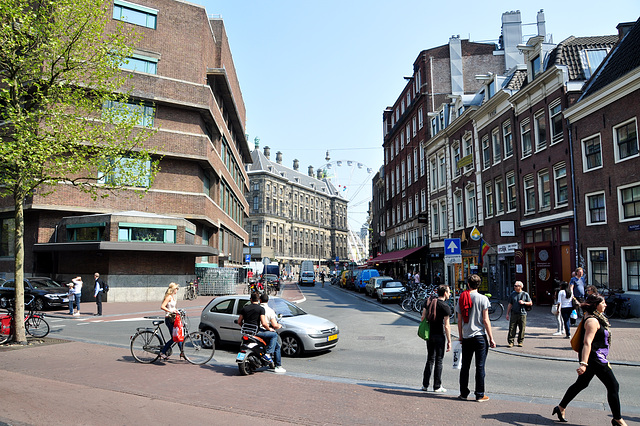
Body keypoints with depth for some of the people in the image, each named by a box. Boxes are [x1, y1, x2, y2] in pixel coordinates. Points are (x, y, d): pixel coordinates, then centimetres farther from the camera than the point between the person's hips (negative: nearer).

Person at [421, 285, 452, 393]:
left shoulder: (428, 301, 5)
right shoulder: (445, 306, -12)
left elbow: (423, 317, 6)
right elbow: (446, 326, -13)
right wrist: (449, 341, -8)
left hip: (429, 334, 6)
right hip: (439, 335, -5)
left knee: (430, 360, 15)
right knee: (438, 361, 4)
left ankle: (425, 385, 17)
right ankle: (437, 387, 9)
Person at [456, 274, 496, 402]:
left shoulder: (461, 298, 3)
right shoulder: (483, 298, -8)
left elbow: (459, 320, 7)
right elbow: (485, 320, -10)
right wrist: (491, 338, -3)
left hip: (466, 337, 3)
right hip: (480, 336, -3)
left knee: (465, 366, 11)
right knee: (480, 366, 3)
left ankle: (464, 393, 19)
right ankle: (480, 395, 8)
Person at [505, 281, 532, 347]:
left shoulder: (525, 294, 4)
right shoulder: (512, 294, 9)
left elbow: (530, 303, 8)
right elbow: (510, 304, 13)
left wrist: (524, 302, -9)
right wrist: (507, 313, 10)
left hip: (522, 314, -1)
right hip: (514, 314, 1)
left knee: (522, 329, 2)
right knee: (512, 328, -4)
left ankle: (520, 342, 16)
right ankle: (510, 342, 0)